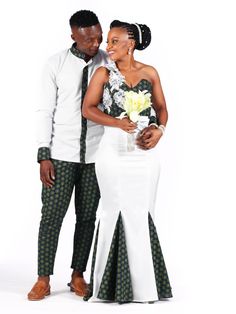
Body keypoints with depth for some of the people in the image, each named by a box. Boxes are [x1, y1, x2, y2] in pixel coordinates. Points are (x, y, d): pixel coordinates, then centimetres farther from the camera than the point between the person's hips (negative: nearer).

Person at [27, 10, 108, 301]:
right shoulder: (56, 64, -4)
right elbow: (46, 111, -2)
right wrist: (44, 155, -7)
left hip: (96, 155, 1)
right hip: (61, 154, -1)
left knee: (87, 216, 7)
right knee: (52, 214, -2)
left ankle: (78, 276, 19)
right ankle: (43, 279, 6)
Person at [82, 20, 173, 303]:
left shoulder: (150, 73, 6)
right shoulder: (104, 73, 2)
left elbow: (161, 107, 11)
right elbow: (88, 109, -3)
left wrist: (159, 130, -9)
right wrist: (119, 123, -17)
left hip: (145, 149, 1)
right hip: (114, 149, -1)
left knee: (141, 213, 4)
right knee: (117, 212, 0)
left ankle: (142, 284, 13)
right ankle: (114, 284, 10)